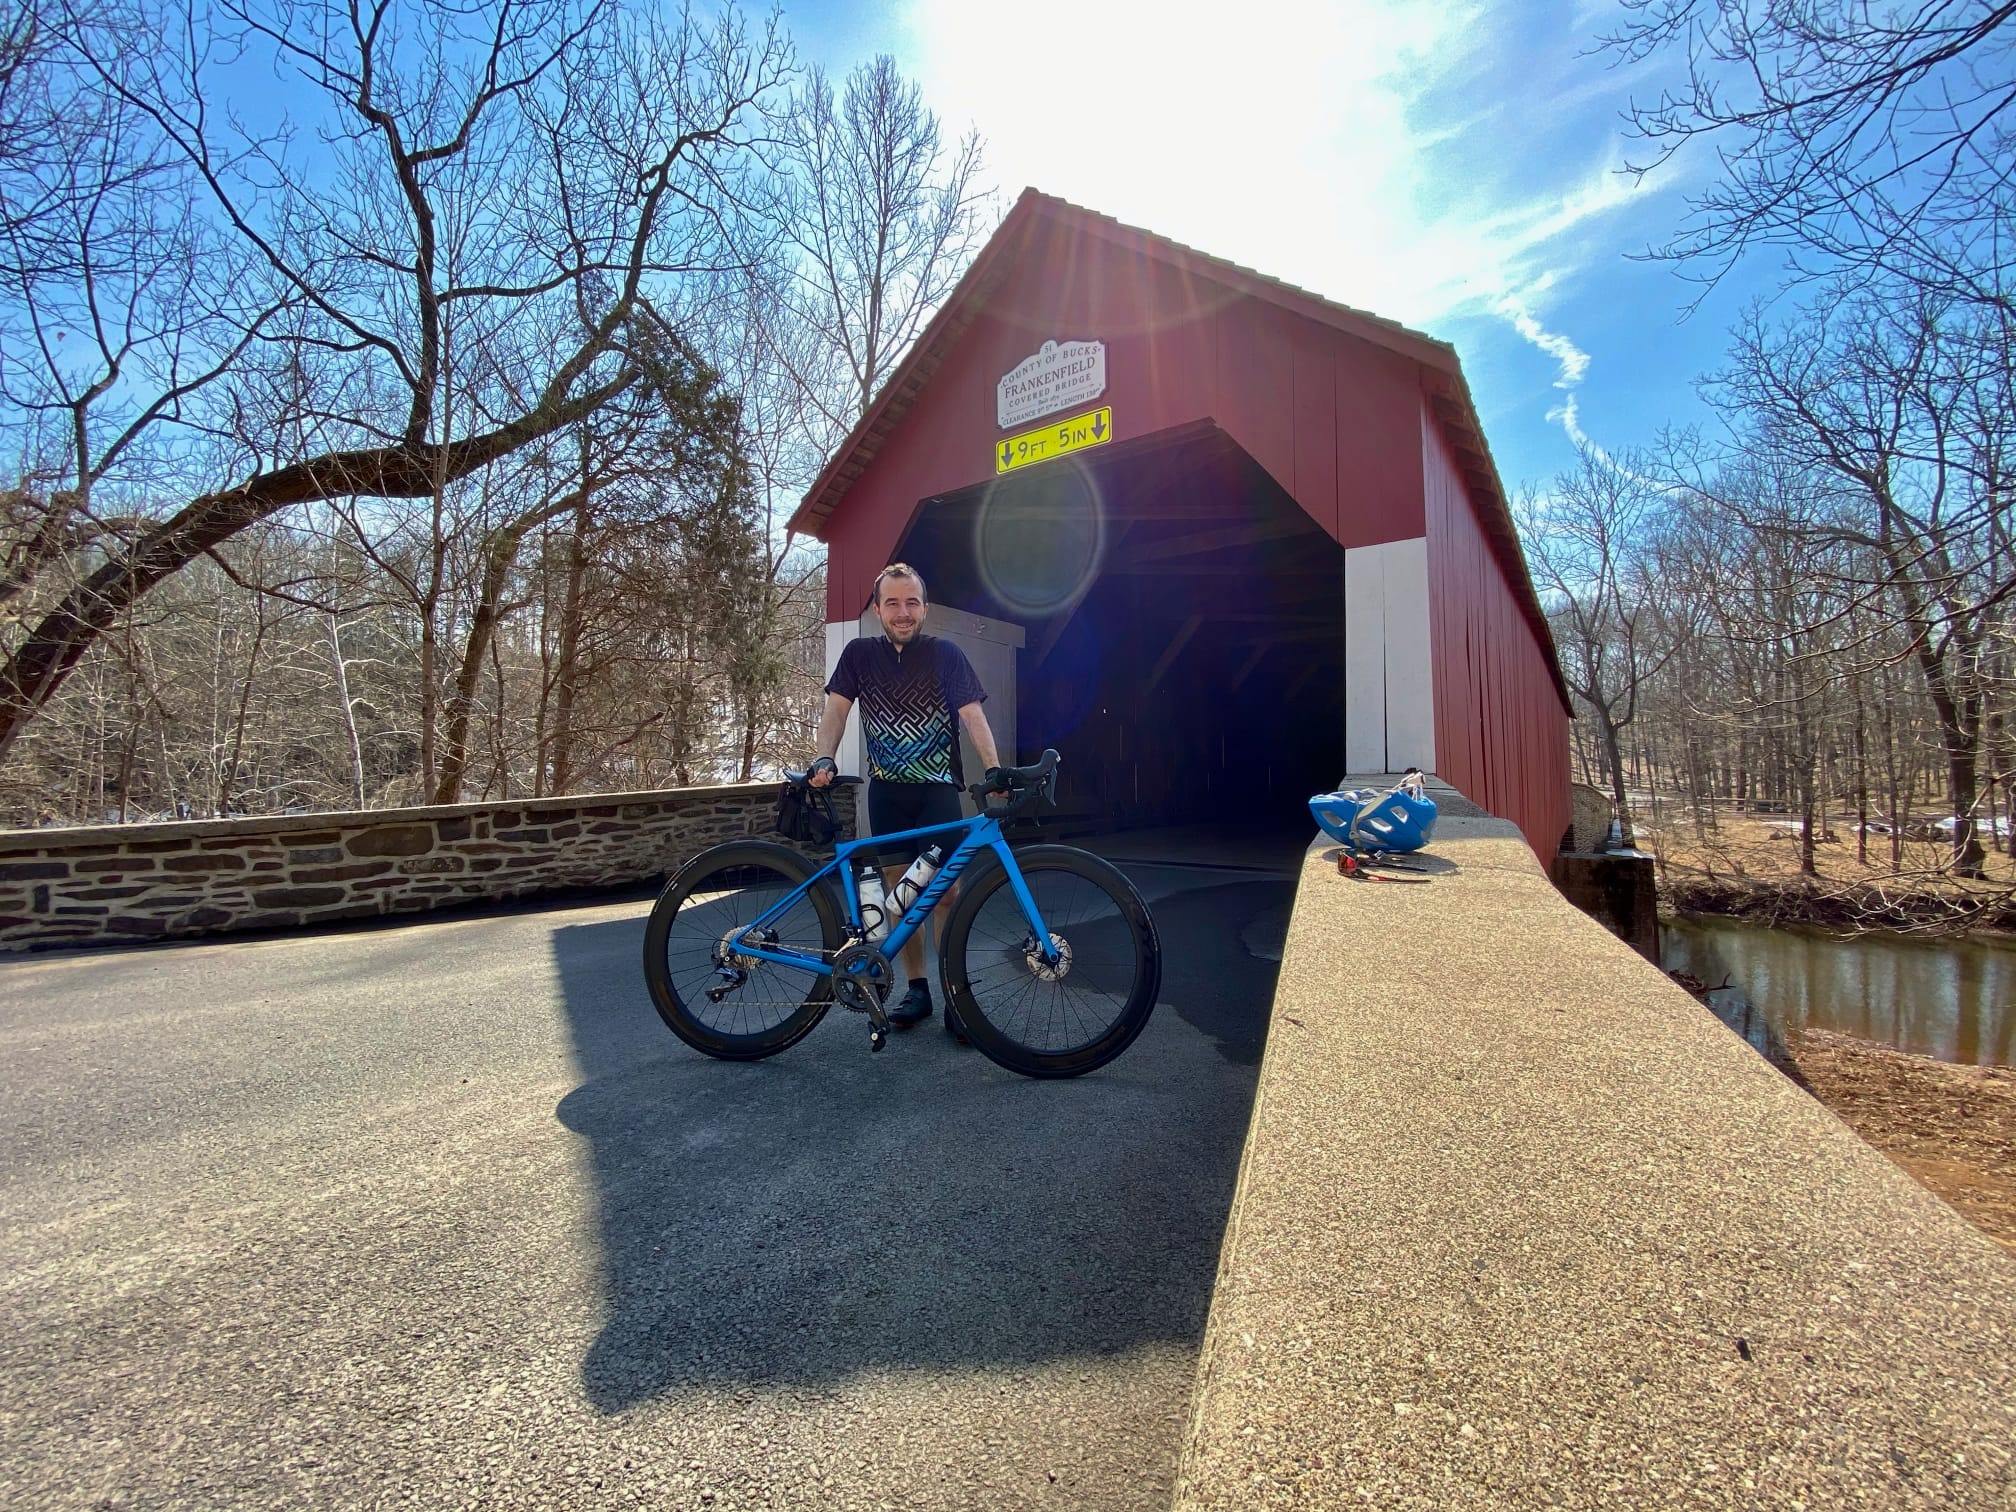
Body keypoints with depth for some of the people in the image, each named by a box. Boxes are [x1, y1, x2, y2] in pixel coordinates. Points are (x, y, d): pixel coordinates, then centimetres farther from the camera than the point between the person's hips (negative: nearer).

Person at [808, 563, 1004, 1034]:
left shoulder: (945, 653, -4)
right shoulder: (860, 653, 3)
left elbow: (972, 714, -13)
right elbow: (836, 710, -3)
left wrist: (993, 766, -28)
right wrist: (823, 758, -21)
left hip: (938, 788, -2)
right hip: (886, 789, 3)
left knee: (944, 889, -7)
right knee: (899, 890, 6)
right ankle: (916, 989, 18)